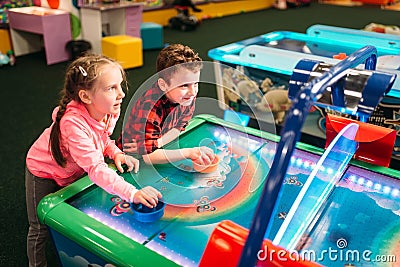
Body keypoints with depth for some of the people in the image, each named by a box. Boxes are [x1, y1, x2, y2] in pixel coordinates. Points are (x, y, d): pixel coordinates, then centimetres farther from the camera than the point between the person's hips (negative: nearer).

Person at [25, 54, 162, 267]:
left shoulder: (110, 112, -20)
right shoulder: (74, 124, -43)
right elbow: (95, 168, -50)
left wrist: (116, 153, -20)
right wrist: (132, 193, -59)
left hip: (74, 172, 6)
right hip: (44, 173, -6)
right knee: (40, 229, 10)